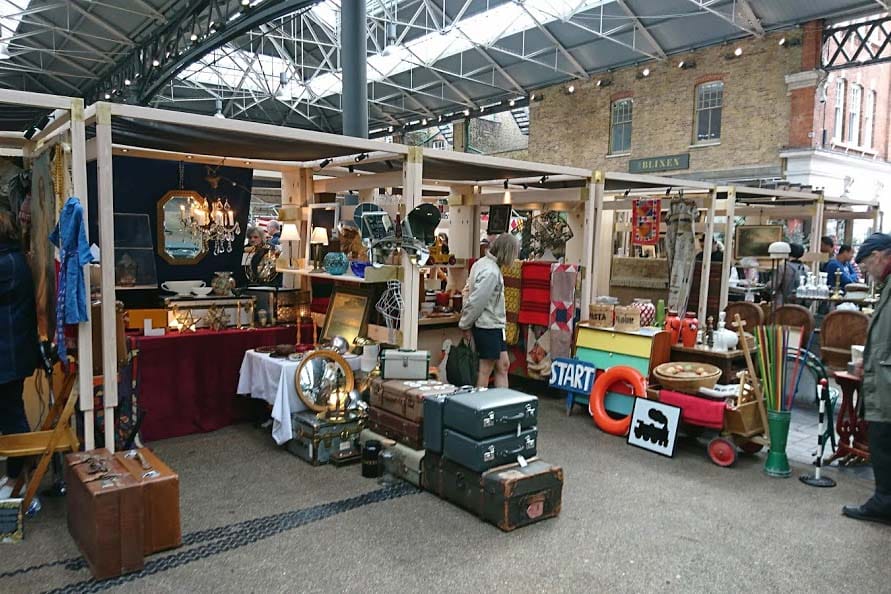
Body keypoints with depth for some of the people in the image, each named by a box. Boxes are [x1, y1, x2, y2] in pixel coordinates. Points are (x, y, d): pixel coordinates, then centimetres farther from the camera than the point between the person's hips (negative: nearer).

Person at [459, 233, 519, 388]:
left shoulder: (483, 263, 7)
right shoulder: (490, 271, -23)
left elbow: (470, 295, 13)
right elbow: (476, 301, -21)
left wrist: (465, 322, 15)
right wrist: (465, 325, -10)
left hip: (495, 326, 10)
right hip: (487, 326, -10)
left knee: (503, 365, 14)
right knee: (486, 370, 2)